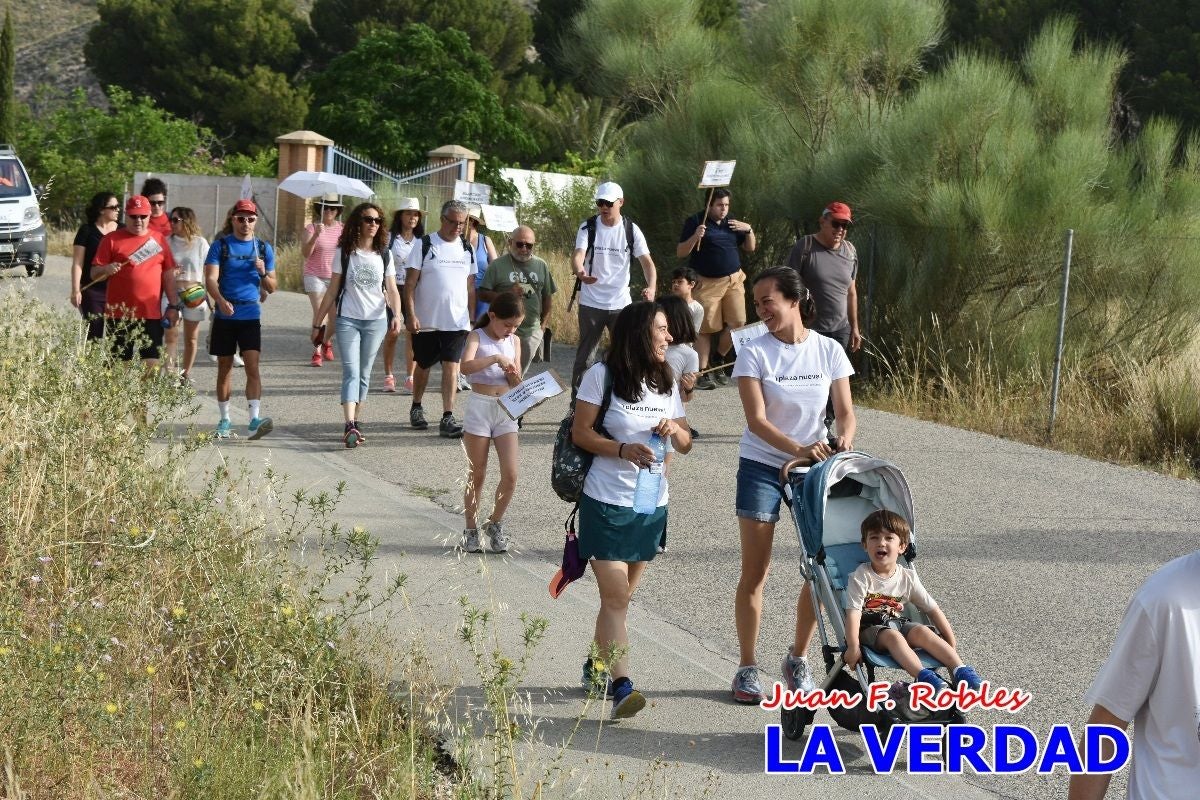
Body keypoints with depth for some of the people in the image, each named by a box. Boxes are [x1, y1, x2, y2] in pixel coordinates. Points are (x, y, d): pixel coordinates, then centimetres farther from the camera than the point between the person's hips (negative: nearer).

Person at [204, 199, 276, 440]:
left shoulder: (264, 248, 9)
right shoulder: (221, 245, 2)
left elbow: (271, 288, 12)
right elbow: (210, 279, -8)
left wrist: (263, 274, -11)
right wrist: (221, 300, -28)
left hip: (251, 316, 0)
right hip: (224, 315, 0)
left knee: (253, 366, -12)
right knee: (224, 368, 8)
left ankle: (255, 420, -20)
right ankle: (225, 420, 18)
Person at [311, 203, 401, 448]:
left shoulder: (384, 255, 7)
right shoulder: (344, 253, 2)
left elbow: (392, 290, 6)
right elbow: (332, 291, 5)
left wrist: (396, 315, -13)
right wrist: (317, 323, 4)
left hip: (376, 320, 2)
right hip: (348, 319, -2)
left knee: (364, 373, 8)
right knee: (351, 372, -12)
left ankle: (356, 422, 16)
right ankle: (350, 426, -24)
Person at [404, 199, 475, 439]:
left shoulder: (466, 249, 9)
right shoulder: (425, 245, -4)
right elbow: (410, 282, -6)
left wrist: (474, 317, 10)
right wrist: (411, 315, -13)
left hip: (457, 321, 2)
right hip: (426, 321, -2)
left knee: (451, 367, -7)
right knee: (423, 365, 12)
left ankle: (447, 418, -9)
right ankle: (416, 408, 33)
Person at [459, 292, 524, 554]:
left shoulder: (514, 341, 9)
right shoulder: (477, 337, -5)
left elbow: (517, 384, 9)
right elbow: (466, 367, -24)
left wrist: (513, 374, -12)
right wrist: (496, 358, -31)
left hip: (506, 410, 4)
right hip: (479, 407, -4)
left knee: (511, 475, -4)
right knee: (477, 475, 4)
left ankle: (495, 523, 15)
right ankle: (471, 529, 17)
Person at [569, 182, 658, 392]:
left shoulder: (631, 230, 0)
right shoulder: (588, 227, -3)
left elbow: (646, 261, -7)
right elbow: (578, 254, -18)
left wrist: (651, 287, -27)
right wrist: (580, 272, -42)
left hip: (621, 303, 1)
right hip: (591, 302, -1)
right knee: (585, 353, 4)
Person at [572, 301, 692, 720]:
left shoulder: (666, 382, 11)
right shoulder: (602, 375, -7)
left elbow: (686, 444, 14)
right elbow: (580, 433, -8)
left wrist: (674, 429, -9)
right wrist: (623, 450, -22)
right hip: (606, 502, -6)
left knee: (621, 596, 14)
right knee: (615, 596, -12)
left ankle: (597, 666, 31)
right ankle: (621, 686, -19)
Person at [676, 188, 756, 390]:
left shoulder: (732, 222, 13)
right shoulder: (695, 221, -2)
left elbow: (750, 248, 17)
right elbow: (680, 252, -5)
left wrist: (749, 230, -1)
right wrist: (695, 237, -21)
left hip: (733, 280, 4)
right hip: (707, 283, -4)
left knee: (738, 322, -7)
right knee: (706, 328, -3)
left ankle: (719, 358, 16)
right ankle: (702, 372, 3)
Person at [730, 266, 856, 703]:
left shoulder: (829, 351, -2)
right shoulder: (754, 352, -10)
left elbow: (845, 411, -1)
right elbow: (757, 420, -18)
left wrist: (844, 439, -24)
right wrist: (798, 449, -33)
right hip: (761, 467, -2)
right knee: (754, 572, 0)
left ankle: (798, 658, 21)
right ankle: (748, 667, 12)